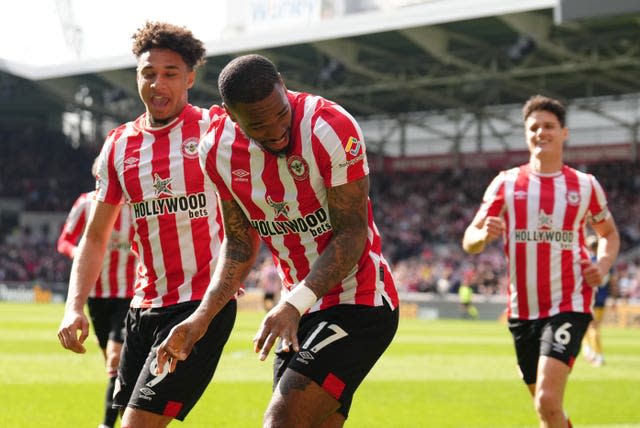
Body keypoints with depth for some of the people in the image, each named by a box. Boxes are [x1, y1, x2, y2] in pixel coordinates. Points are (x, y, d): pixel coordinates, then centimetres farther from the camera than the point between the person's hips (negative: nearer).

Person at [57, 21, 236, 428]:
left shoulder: (216, 128, -6)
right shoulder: (118, 146, 9)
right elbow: (95, 237, 13)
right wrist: (75, 306, 1)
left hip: (204, 303, -6)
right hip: (145, 305, 6)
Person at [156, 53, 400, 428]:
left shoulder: (330, 129, -20)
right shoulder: (218, 150, -2)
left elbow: (352, 235, -19)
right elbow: (240, 243, 9)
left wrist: (294, 304, -29)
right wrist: (202, 317, -3)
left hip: (358, 303, -7)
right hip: (301, 308, 7)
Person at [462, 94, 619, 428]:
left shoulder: (585, 185, 3)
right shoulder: (506, 183, 3)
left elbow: (609, 234, 19)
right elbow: (469, 242, 1)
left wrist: (603, 265, -3)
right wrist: (483, 235, -23)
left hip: (568, 305, -3)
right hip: (522, 309, 3)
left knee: (547, 401, -20)